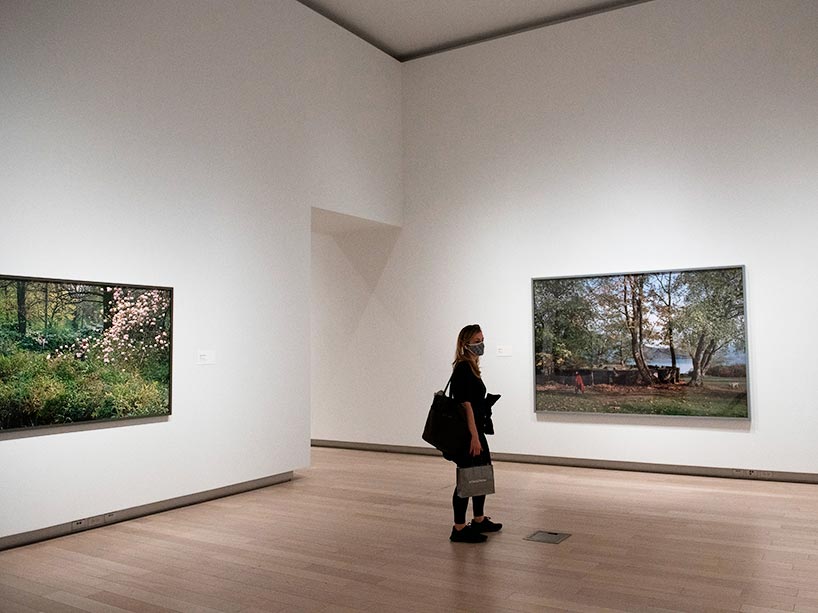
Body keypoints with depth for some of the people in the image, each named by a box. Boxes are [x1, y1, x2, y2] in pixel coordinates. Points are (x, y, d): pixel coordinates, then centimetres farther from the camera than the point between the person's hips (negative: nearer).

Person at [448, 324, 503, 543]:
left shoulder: (471, 367, 12)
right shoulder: (463, 369, -18)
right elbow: (466, 405, -22)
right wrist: (474, 437, -23)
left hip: (475, 431, 10)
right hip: (466, 434, -10)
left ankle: (479, 521, 31)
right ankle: (459, 529, 9)